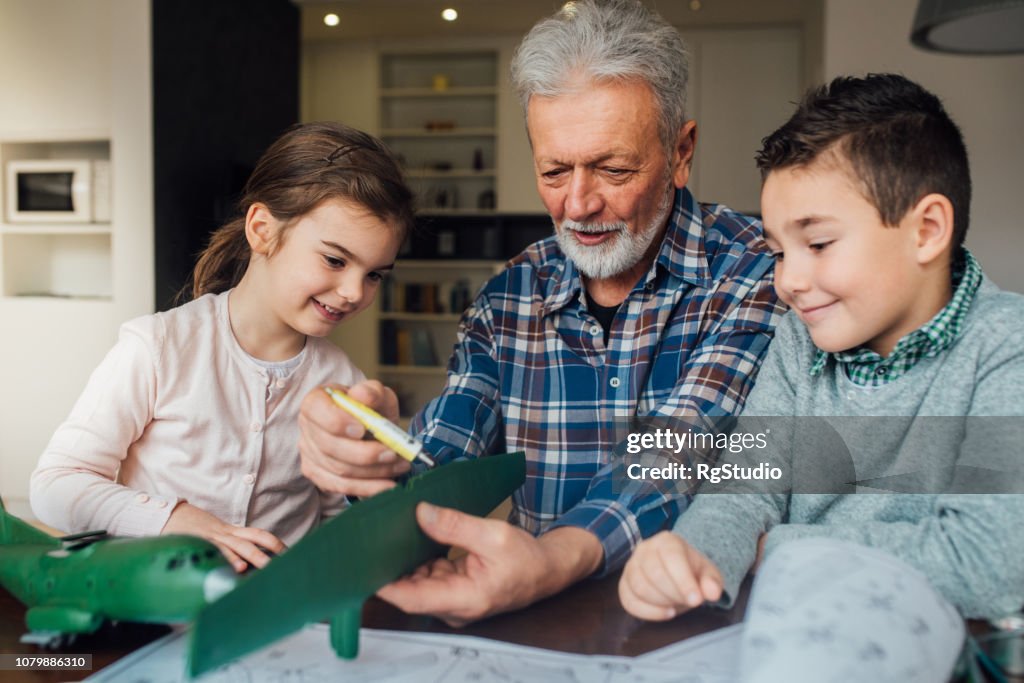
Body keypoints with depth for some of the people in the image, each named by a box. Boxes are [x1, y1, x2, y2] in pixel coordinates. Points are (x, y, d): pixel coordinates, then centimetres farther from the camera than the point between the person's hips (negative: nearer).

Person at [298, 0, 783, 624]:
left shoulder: (754, 272, -8)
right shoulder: (508, 297, 4)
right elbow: (443, 454, -3)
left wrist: (553, 561, -39)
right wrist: (379, 453, -26)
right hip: (547, 620, 2)